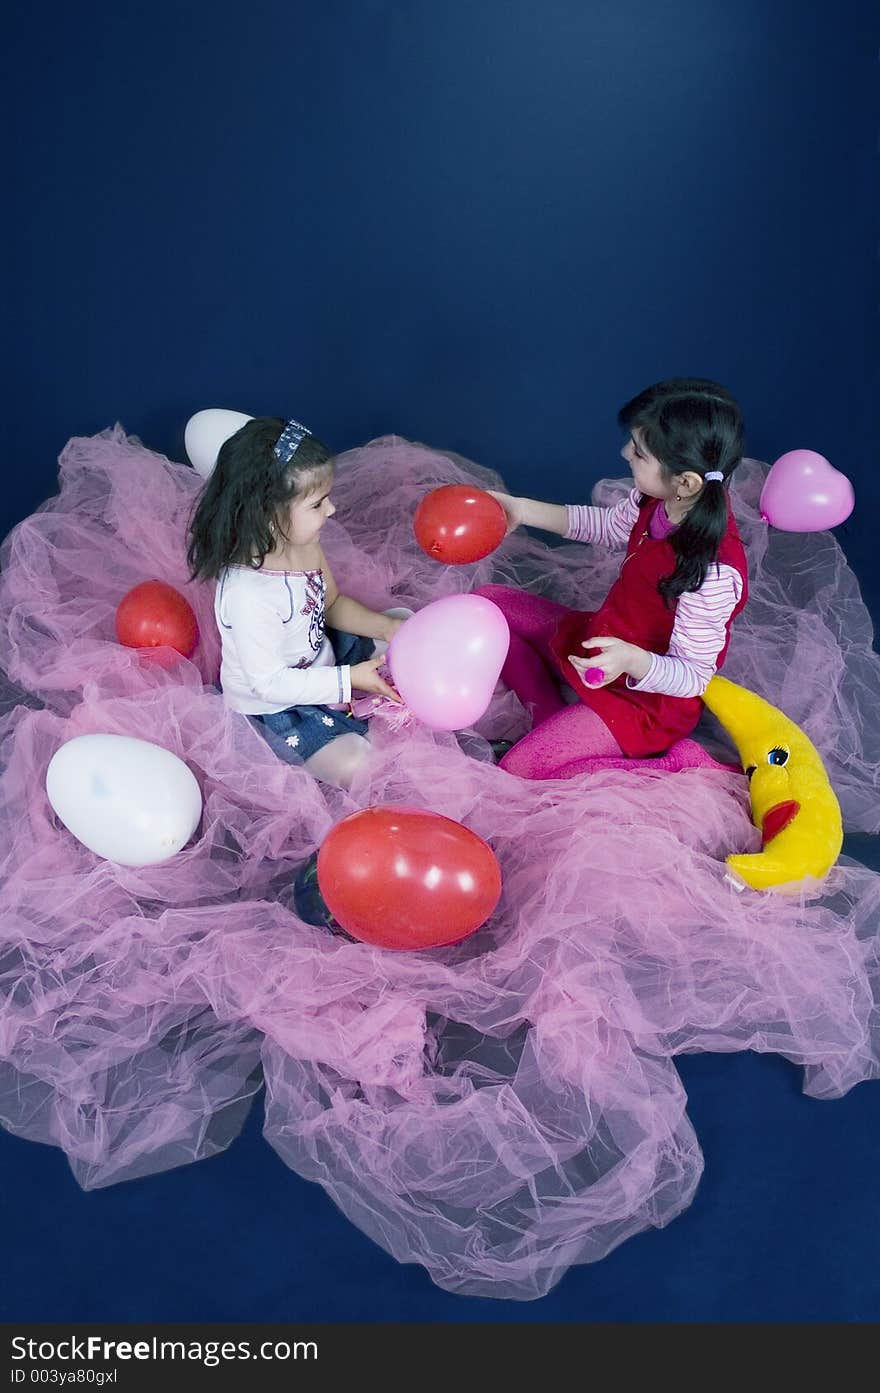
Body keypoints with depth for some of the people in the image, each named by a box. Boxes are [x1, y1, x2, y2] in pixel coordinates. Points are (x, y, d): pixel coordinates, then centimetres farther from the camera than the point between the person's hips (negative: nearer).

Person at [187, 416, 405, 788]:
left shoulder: (304, 546, -12)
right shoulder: (248, 595, -38)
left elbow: (331, 604, 5)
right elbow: (270, 683, -29)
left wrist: (385, 627, -11)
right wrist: (350, 679, -27)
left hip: (319, 657, 8)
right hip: (271, 706, -8)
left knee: (404, 632, 12)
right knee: (353, 765, -21)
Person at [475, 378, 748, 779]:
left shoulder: (714, 573, -35)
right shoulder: (657, 500, -13)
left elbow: (692, 678, -25)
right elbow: (606, 526, 11)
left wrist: (631, 660, -45)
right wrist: (521, 510, 4)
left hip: (647, 694, -8)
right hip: (603, 643, 9)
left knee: (517, 771, -20)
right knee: (490, 601, 7)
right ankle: (549, 715, 1)